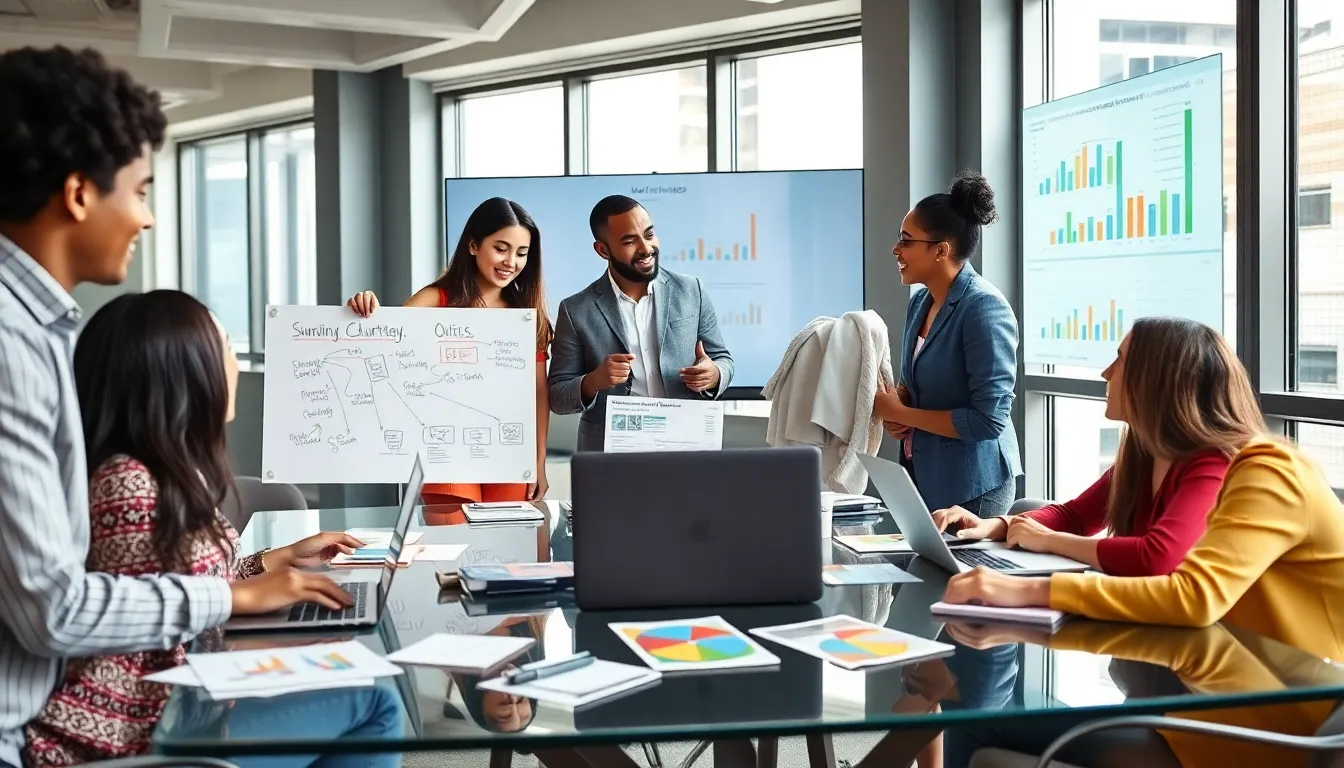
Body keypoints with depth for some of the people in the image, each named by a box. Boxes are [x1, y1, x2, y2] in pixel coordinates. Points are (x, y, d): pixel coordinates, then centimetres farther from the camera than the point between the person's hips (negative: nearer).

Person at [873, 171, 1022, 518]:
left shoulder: (984, 307, -19)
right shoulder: (920, 301, 5)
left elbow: (989, 419, -22)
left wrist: (903, 414, -16)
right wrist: (894, 403, -4)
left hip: (971, 486, -8)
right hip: (921, 473, 8)